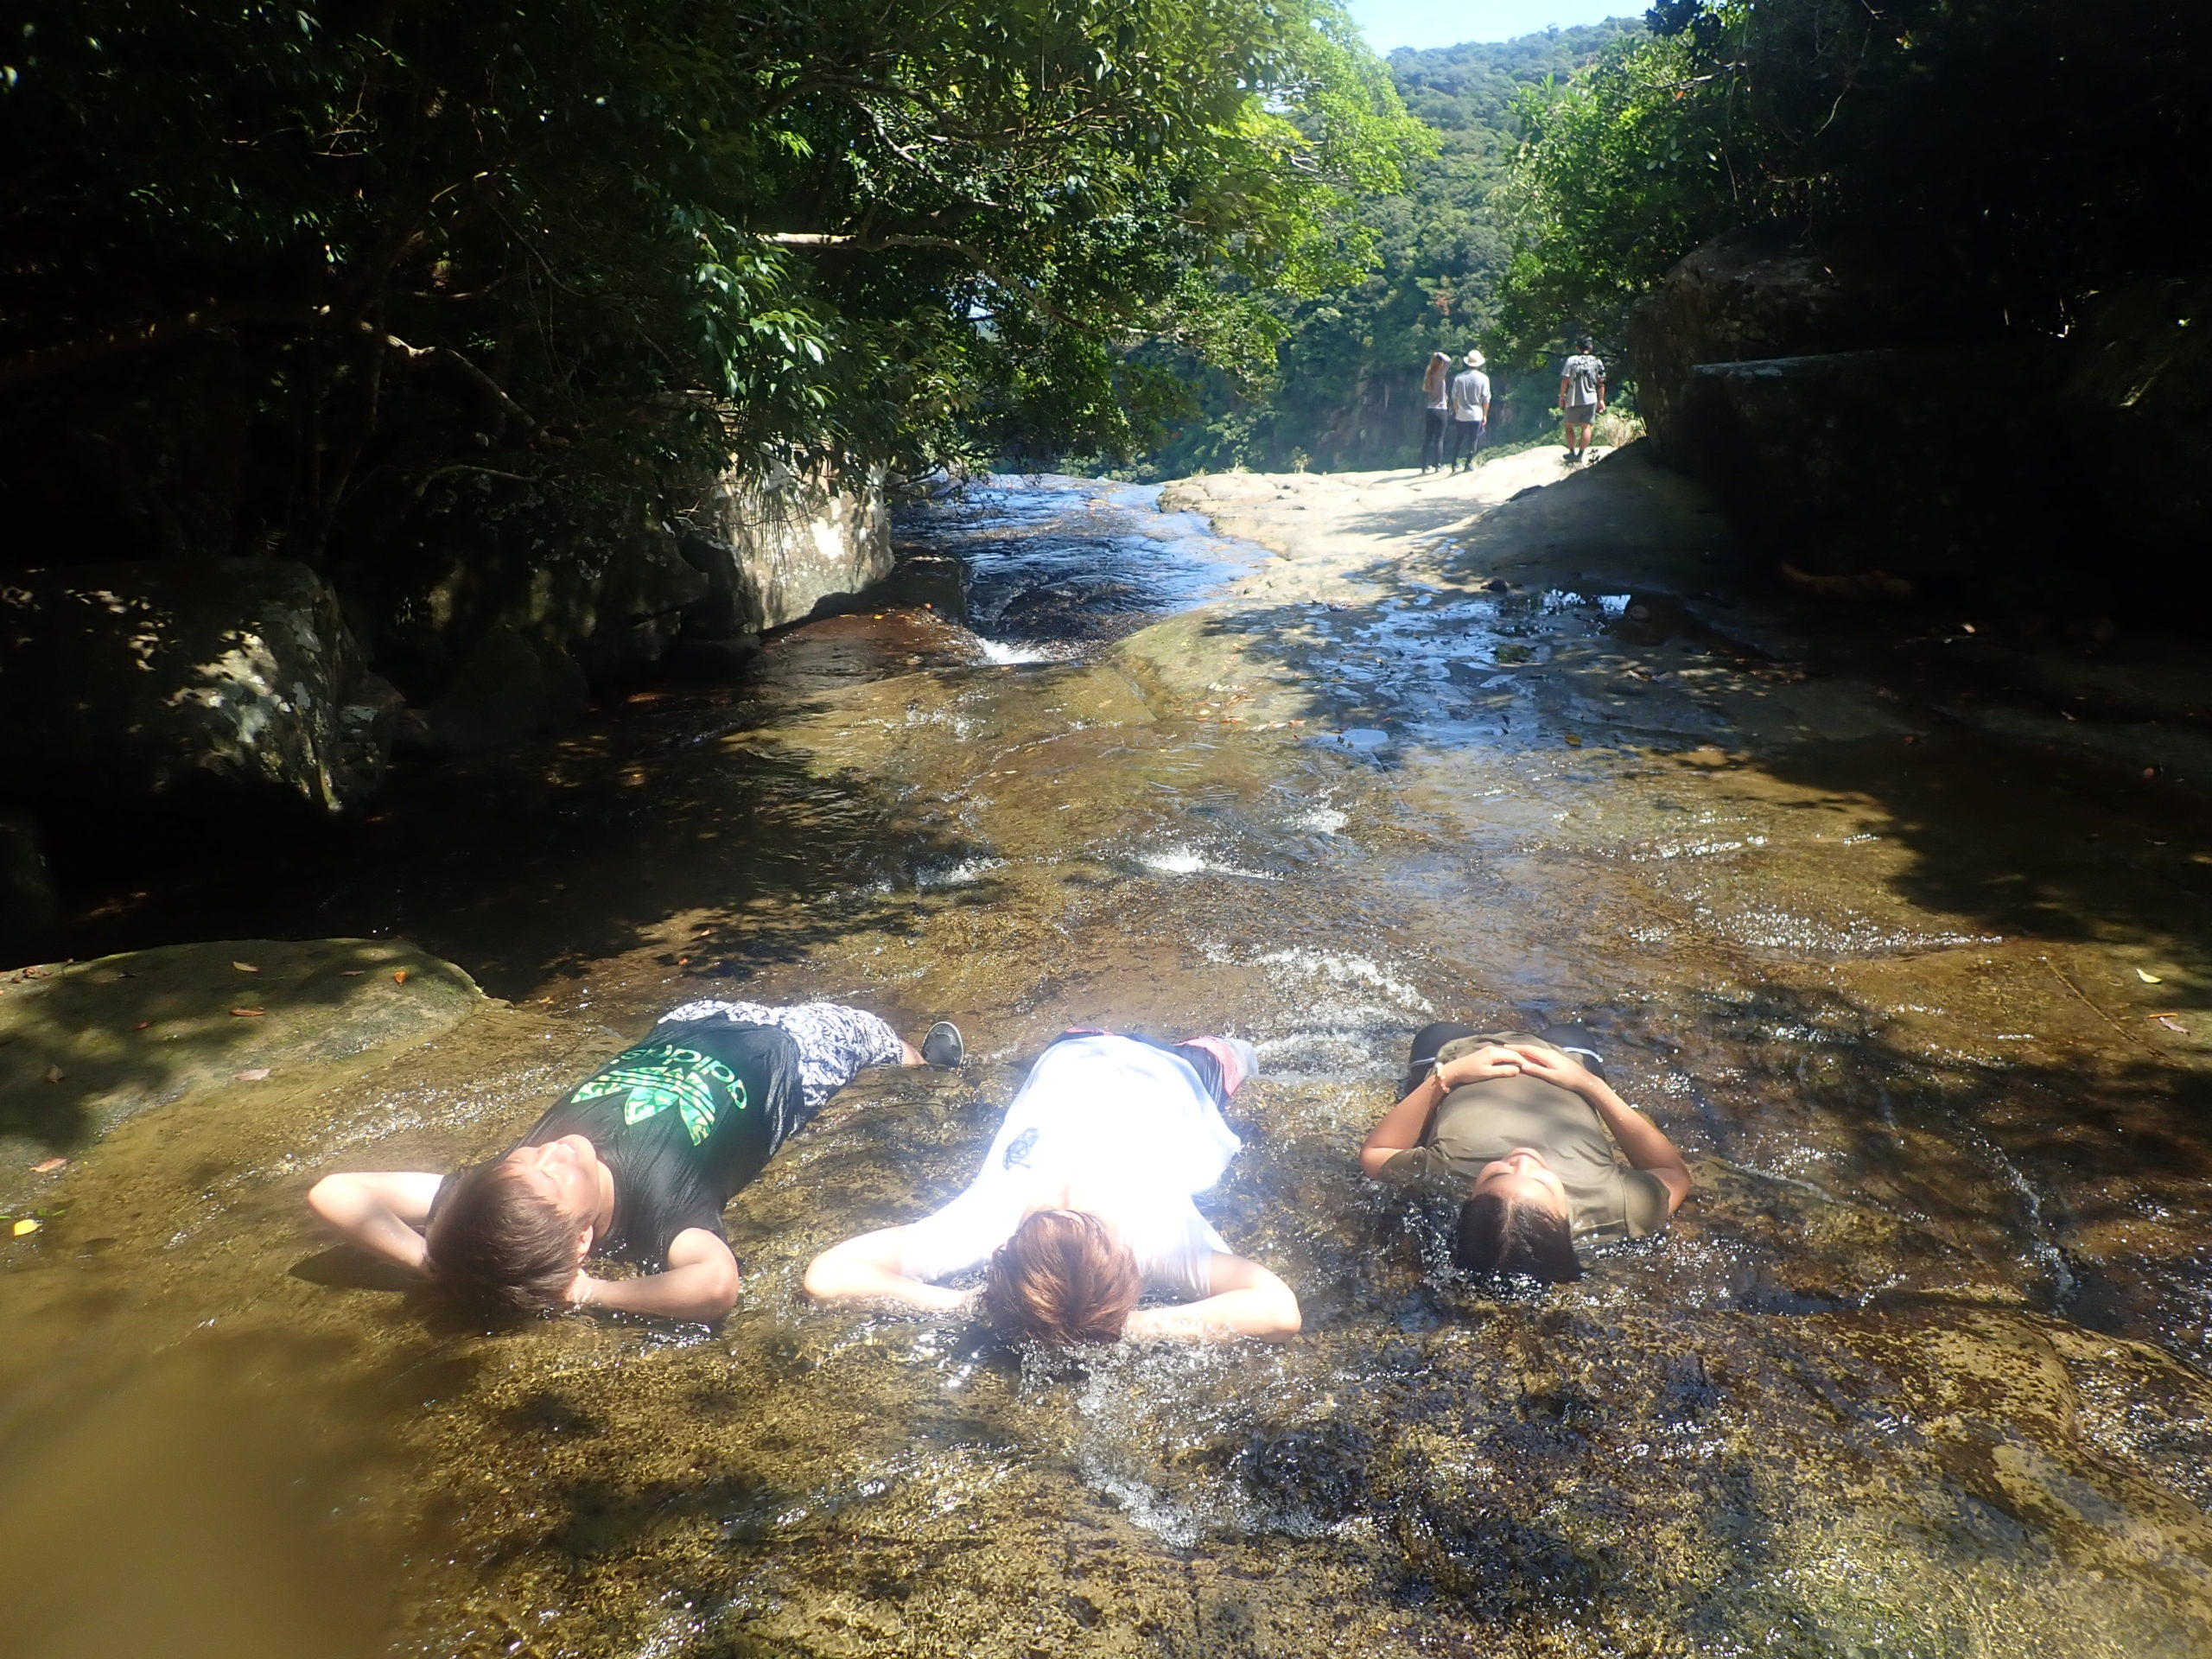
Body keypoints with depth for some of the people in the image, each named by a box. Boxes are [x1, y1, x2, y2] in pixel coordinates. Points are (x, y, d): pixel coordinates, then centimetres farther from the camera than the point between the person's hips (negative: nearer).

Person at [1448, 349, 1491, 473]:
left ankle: (1455, 464, 14)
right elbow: (1486, 399, -5)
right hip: (1476, 415, -2)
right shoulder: (1483, 378, -7)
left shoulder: (1458, 378, -2)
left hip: (1461, 415, 2)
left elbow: (1454, 397, 4)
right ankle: (1469, 465, 7)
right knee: (1473, 440, 6)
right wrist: (1485, 415, 4)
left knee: (1458, 440, 14)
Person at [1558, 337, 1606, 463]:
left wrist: (1561, 397, 3)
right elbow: (1601, 383, 5)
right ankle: (1581, 454, 1)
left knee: (1570, 426, 12)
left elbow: (1565, 381, -7)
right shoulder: (1596, 362, 4)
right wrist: (1601, 400, 13)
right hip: (1590, 400, 2)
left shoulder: (1571, 361, -5)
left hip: (1573, 400, -2)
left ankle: (1572, 452, 11)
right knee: (1586, 427, 4)